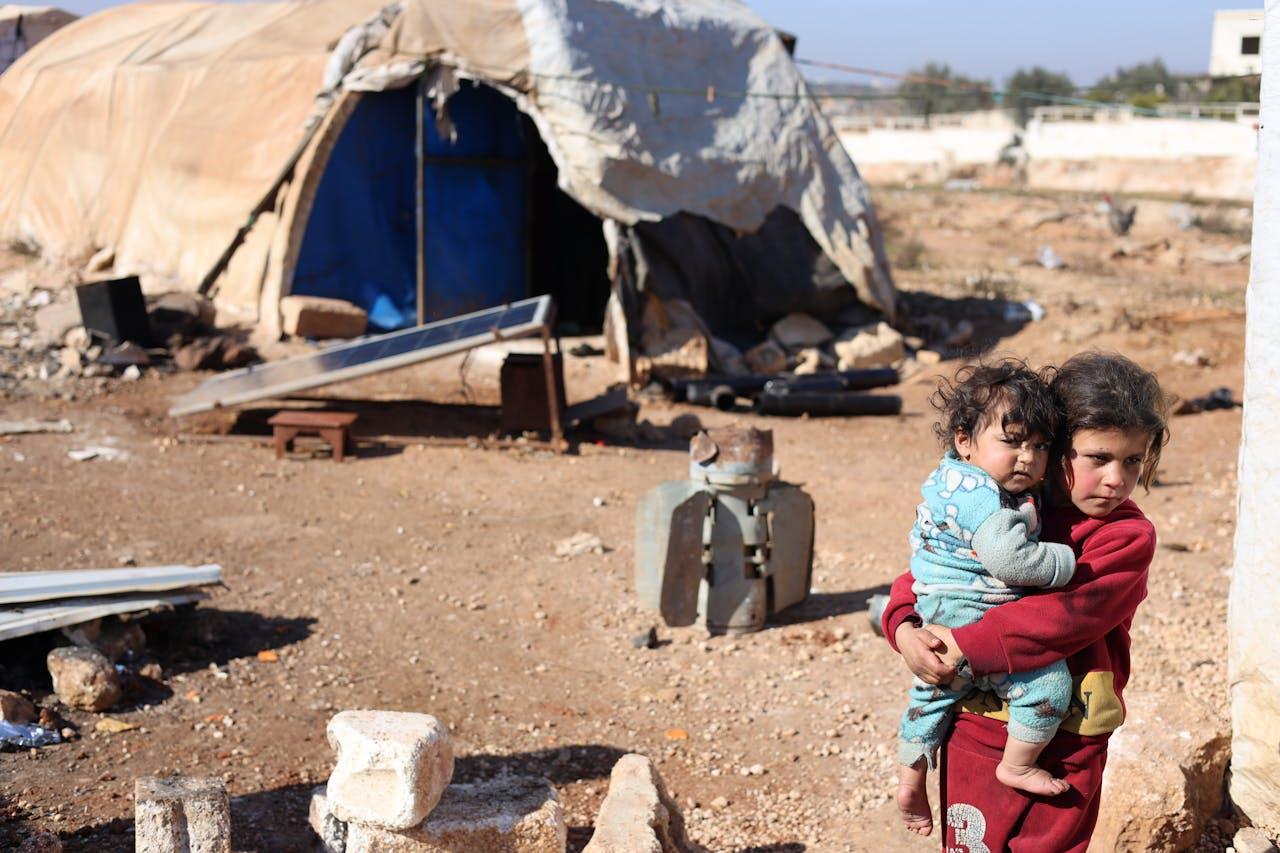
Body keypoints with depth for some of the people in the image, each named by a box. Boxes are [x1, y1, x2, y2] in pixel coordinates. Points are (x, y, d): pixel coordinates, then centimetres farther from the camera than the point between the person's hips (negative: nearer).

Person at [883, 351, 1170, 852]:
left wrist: (965, 647, -24)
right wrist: (905, 628, -13)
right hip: (977, 730, 3)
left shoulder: (1129, 538, -10)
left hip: (1067, 749, -2)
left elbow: (1064, 616, -22)